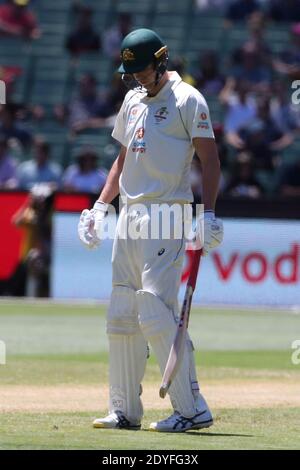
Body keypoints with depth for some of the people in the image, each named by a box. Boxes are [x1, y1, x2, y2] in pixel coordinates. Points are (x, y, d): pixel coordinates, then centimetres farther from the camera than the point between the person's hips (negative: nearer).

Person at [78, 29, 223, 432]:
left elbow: (210, 159, -10)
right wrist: (100, 207, 16)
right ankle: (125, 411, 13)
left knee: (156, 314, -16)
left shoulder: (187, 100, -6)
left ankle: (192, 409, -13)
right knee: (121, 316, 7)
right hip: (129, 217, 8)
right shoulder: (133, 100, 17)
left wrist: (208, 213, -19)